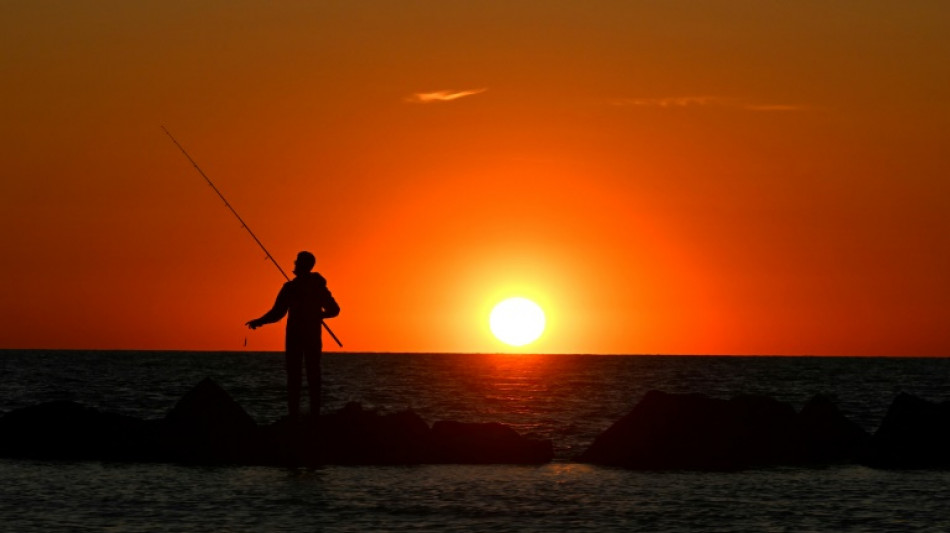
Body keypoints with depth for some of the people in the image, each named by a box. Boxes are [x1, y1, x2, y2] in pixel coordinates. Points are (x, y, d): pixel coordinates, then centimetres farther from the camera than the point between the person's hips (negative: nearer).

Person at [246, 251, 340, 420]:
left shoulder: (290, 288, -9)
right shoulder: (319, 287, 7)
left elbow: (276, 314, -12)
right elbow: (334, 310, 14)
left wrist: (258, 322, 1)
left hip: (295, 336, -4)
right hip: (314, 337, 4)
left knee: (294, 376, -3)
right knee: (313, 375, 6)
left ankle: (294, 416, -10)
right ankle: (315, 414, -1)